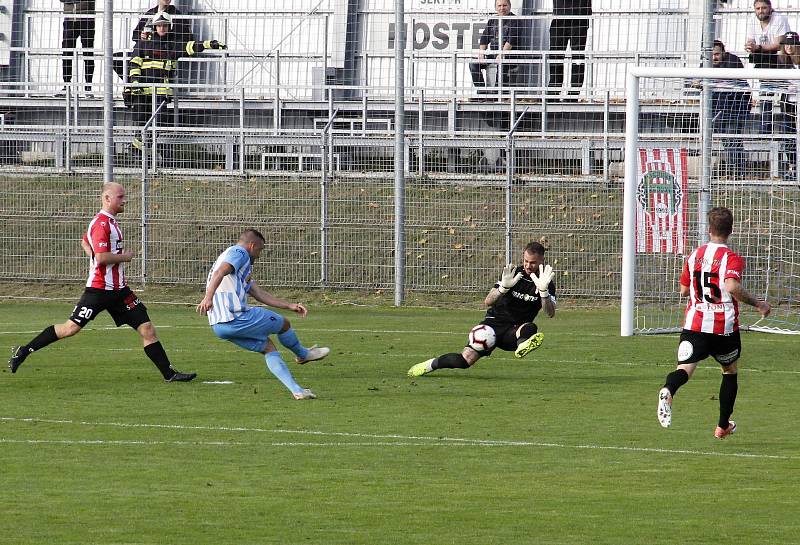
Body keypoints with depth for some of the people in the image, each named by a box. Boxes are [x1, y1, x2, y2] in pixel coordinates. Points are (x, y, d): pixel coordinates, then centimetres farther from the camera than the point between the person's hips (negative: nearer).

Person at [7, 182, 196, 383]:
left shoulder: (111, 222, 15)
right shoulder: (101, 224, -15)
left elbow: (84, 241, 30)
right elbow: (101, 257, -25)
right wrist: (125, 256, -9)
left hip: (118, 289, 9)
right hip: (99, 289, -9)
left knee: (147, 329, 3)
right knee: (71, 328, -6)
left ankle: (169, 373, 5)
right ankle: (23, 351, 6)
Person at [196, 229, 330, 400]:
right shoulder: (238, 253, -3)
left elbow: (260, 294, 30)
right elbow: (219, 273, -23)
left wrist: (289, 306, 30)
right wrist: (208, 297, -37)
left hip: (219, 326, 10)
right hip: (237, 318, -10)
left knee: (268, 347, 17)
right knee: (283, 324, 12)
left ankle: (296, 390, 11)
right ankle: (303, 354, 38)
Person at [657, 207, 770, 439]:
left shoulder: (694, 256, 9)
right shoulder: (732, 258, -8)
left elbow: (683, 290, 18)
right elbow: (732, 286, -26)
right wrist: (757, 304, -15)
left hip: (693, 325, 2)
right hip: (725, 328, -2)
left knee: (685, 369, -13)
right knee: (730, 372, 22)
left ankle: (668, 391, -48)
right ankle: (723, 426, 30)